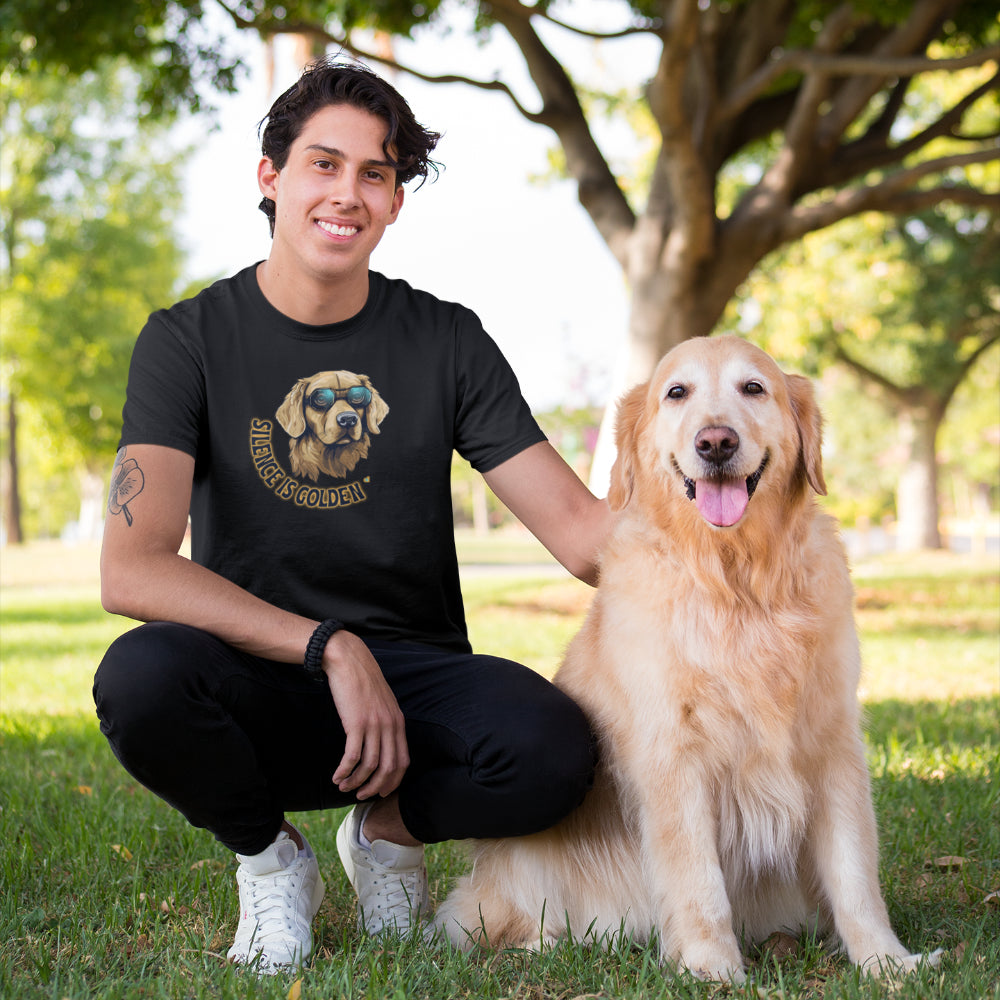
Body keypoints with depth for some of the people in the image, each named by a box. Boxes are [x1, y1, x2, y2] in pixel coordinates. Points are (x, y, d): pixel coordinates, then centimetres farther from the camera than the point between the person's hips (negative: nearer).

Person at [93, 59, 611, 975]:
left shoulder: (447, 341, 3)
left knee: (554, 748, -31)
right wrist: (330, 649, -25)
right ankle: (270, 856, -2)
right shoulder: (191, 340, -3)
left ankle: (391, 828, 5)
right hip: (259, 687, -1)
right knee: (140, 676, -35)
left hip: (414, 675, 1)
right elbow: (132, 570, -17)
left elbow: (579, 528, -3)